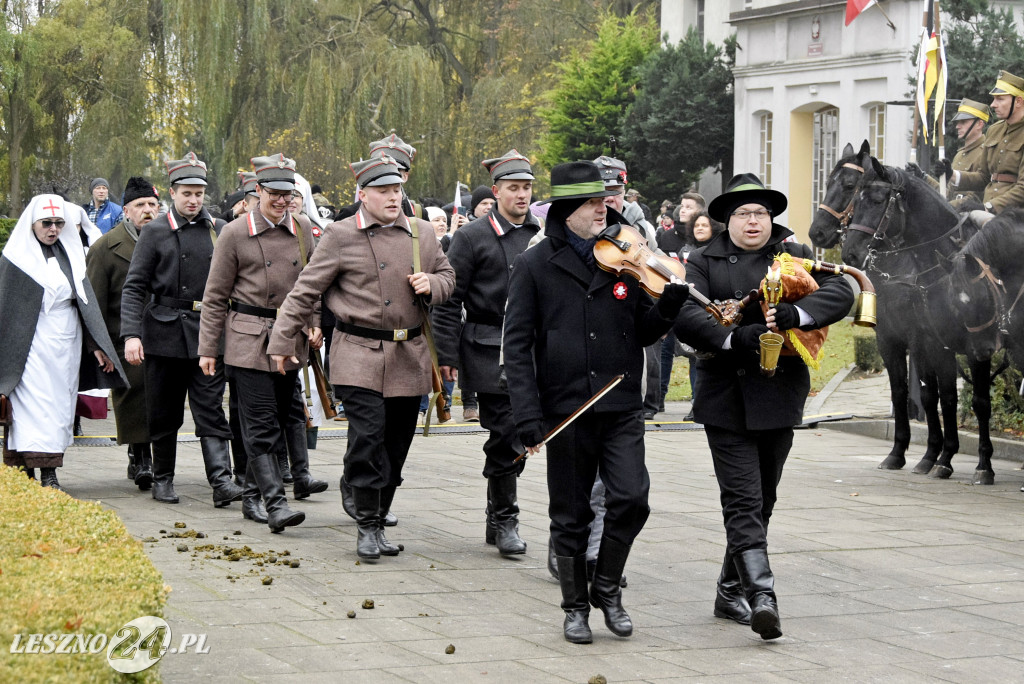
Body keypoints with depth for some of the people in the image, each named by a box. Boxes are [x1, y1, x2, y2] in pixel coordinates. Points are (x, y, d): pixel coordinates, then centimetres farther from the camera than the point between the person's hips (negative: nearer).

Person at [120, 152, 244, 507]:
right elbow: (134, 287, -4)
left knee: (210, 409, -6)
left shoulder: (219, 229, 7)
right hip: (165, 334, -1)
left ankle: (221, 481, -12)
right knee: (164, 413, 8)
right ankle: (162, 479, 21)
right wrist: (131, 334, -14)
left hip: (208, 334, 1)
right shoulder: (155, 232, -1)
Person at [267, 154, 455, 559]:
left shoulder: (422, 233, 10)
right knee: (368, 437, -15)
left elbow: (447, 276, 24)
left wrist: (431, 285, -1)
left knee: (396, 443, 8)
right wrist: (283, 341, 1)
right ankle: (368, 527, -5)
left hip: (409, 358, 5)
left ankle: (378, 521, 20)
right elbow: (306, 290, 1)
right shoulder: (341, 236, -3)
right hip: (360, 356, -4)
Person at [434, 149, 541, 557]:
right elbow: (449, 300, -4)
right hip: (489, 353, -4)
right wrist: (447, 355, -9)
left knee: (518, 436, 7)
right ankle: (505, 519, 6)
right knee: (505, 436, -5)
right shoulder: (473, 237, -4)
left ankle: (498, 519, 21)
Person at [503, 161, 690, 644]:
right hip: (566, 409, -2)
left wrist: (667, 306, -10)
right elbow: (517, 345, -3)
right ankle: (575, 606, 22)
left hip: (621, 407, 2)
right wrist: (527, 415, -11)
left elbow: (642, 333, 11)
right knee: (571, 515, 6)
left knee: (631, 499, -10)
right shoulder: (534, 266, -1)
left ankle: (607, 587, 12)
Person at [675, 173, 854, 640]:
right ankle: (761, 597, -21)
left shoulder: (796, 256, 9)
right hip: (726, 397, -3)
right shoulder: (705, 262, 5)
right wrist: (733, 338, -24)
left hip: (779, 395, 3)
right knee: (743, 500, -11)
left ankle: (731, 592, 24)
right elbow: (685, 314, -10)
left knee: (762, 499, 11)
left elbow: (840, 294, -6)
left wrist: (793, 314, -22)